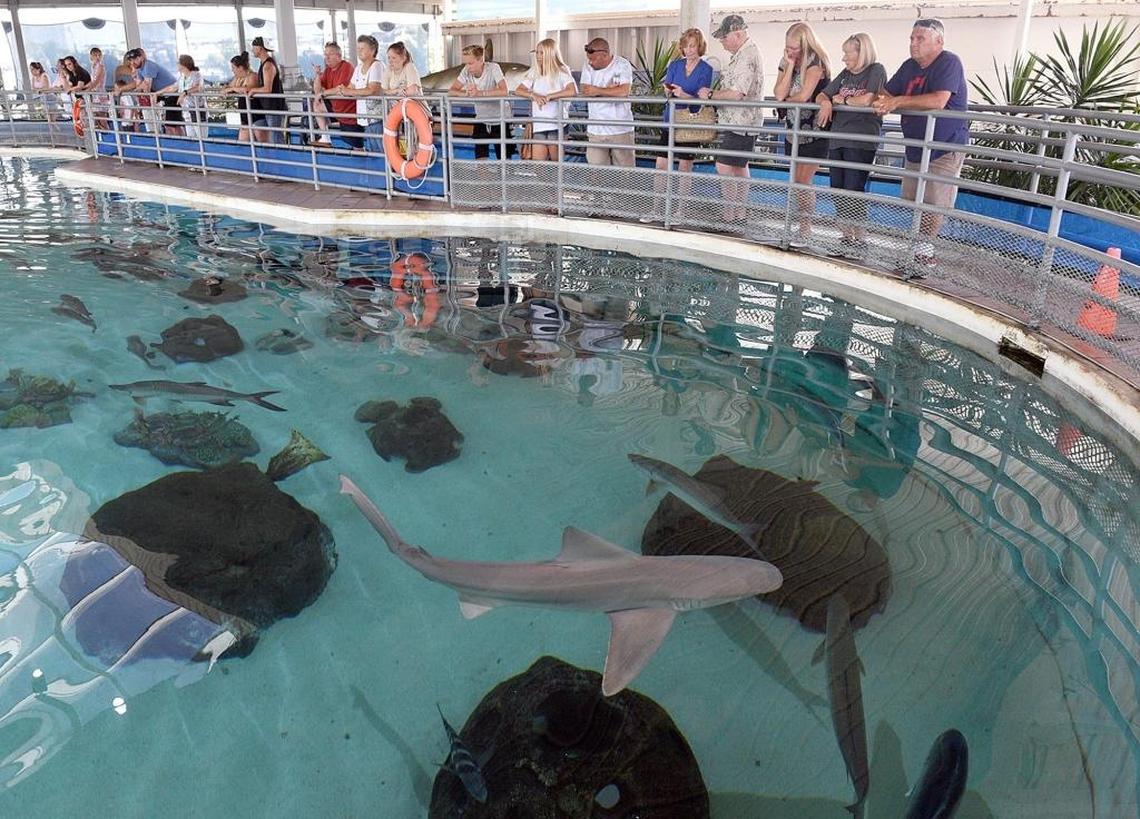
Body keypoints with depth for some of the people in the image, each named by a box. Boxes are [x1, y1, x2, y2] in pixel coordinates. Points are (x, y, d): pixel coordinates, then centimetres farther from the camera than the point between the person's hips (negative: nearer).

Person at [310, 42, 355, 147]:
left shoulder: (346, 67, -16)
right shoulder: (328, 69, 8)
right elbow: (317, 91, 6)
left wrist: (323, 93, -11)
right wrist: (318, 74, -9)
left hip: (351, 114, -8)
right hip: (338, 112, 8)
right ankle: (325, 139, 6)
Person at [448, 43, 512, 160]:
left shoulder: (493, 68, -20)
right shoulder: (466, 71, -9)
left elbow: (504, 91, -34)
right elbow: (451, 91, -8)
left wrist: (479, 93, -34)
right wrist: (466, 93, -27)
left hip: (500, 121, -4)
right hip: (481, 121, 4)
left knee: (503, 159, 0)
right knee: (480, 159, -2)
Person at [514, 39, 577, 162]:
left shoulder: (562, 71, -3)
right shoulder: (534, 72, 10)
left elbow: (573, 91, -20)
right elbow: (518, 91, 5)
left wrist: (548, 96, -19)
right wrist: (534, 95, -15)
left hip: (557, 125, -4)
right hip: (538, 125, 4)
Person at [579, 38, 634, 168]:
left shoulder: (622, 65, -7)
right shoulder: (588, 66, 5)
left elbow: (624, 91, -23)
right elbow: (585, 91, -6)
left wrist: (598, 91, -14)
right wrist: (610, 88, -12)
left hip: (621, 129, -3)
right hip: (596, 129, 3)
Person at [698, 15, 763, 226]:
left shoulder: (746, 57, -19)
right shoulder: (744, 53, 15)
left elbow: (736, 93, -26)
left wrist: (711, 95, -13)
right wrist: (713, 93, 11)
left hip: (739, 123, -11)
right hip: (739, 122, 11)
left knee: (724, 167, -11)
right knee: (739, 168, 14)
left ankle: (730, 217, -9)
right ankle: (740, 215, 21)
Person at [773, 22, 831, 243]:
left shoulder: (815, 62, -12)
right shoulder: (785, 61, 7)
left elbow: (804, 96, -21)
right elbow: (779, 94, -7)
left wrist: (785, 100, -2)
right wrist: (790, 66, -11)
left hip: (814, 132, -7)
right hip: (793, 131, 7)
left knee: (802, 181, -10)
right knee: (795, 182, 7)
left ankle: (805, 228, -1)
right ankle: (797, 225, 12)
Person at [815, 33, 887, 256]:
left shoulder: (876, 70, -2)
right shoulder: (845, 74, 18)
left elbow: (866, 100, -15)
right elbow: (821, 95, 19)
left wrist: (840, 99, 0)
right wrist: (826, 102, -5)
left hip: (862, 142, -7)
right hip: (838, 139, 7)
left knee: (854, 191, -10)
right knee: (838, 190, 6)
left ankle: (860, 241, -2)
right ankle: (846, 238, 16)